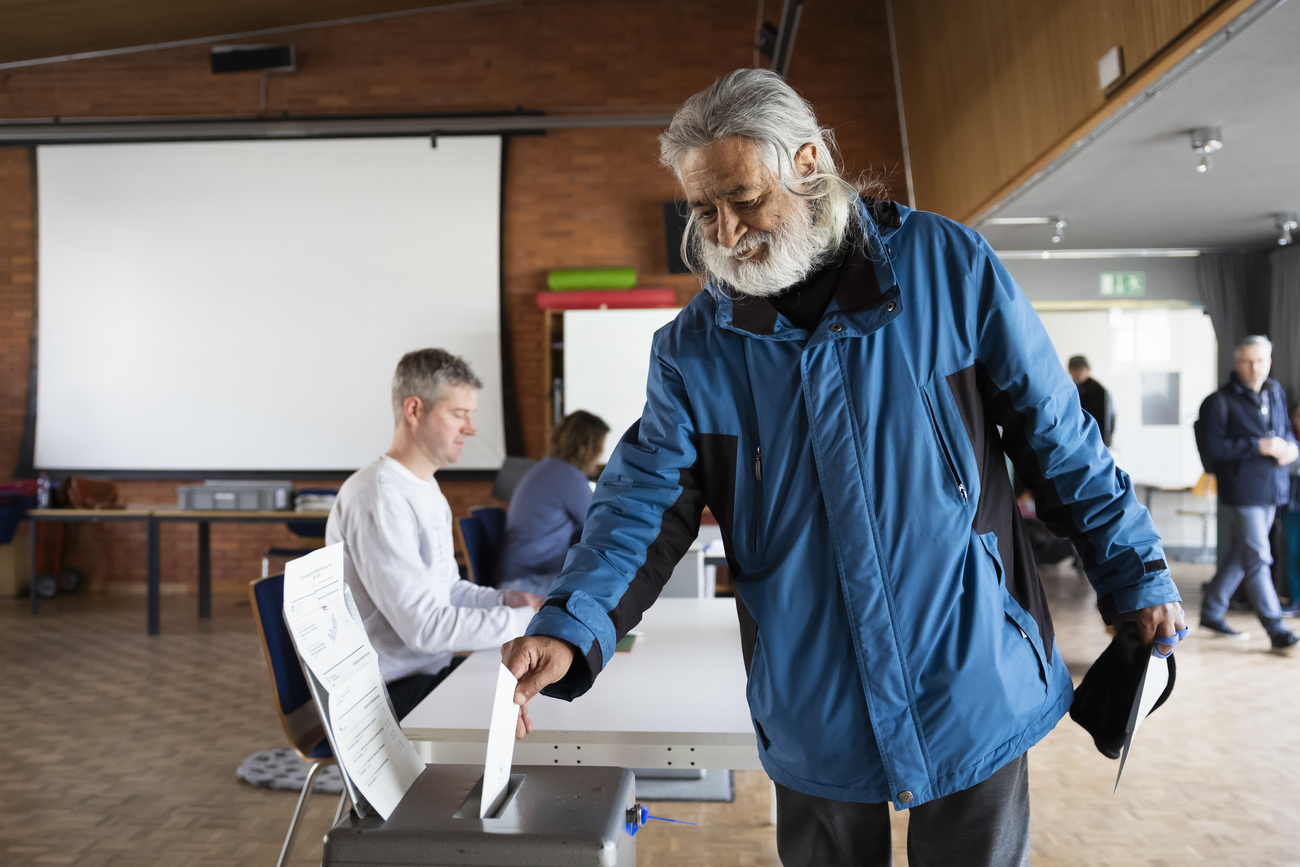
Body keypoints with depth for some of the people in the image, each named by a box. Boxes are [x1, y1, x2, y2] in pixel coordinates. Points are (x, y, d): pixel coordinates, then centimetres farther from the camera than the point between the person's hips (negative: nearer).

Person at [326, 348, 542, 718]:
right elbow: (424, 626, -26)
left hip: (430, 672, 9)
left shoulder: (427, 487, 12)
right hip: (390, 695, -9)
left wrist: (506, 600, 1)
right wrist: (531, 619, -22)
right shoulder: (377, 497, -22)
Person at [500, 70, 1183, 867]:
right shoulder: (693, 348, -4)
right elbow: (648, 497, -8)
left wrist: (1136, 575, 1)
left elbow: (1056, 437, -2)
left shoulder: (948, 265, -8)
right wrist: (571, 628, -23)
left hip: (975, 694, -1)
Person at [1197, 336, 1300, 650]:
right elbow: (1214, 447, -13)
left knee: (1241, 553, 14)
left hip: (1271, 488, 7)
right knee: (1258, 557, -6)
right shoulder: (1221, 401, -9)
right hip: (1242, 490, -7)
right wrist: (1259, 447, -19)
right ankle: (1275, 627, 2)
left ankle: (1211, 613, 26)